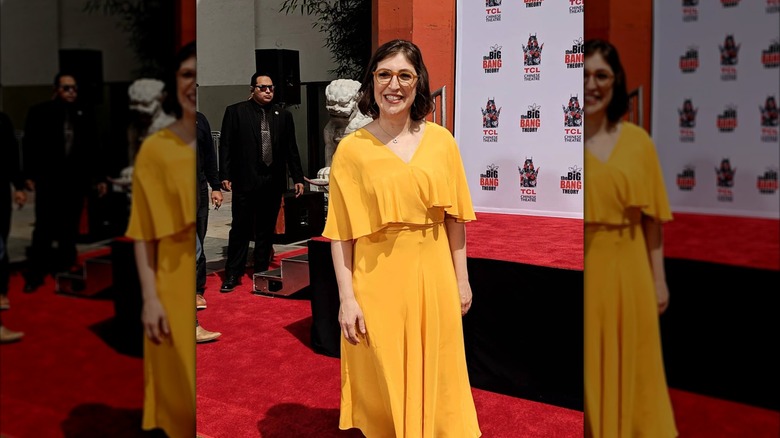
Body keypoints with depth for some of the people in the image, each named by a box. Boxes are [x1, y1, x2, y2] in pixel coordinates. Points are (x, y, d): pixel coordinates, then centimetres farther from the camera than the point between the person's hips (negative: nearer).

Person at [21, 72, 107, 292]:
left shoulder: (85, 115, 7)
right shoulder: (40, 112, -1)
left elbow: (93, 151, 9)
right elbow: (30, 146, -2)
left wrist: (98, 178, 7)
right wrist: (30, 175, -8)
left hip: (75, 181, 3)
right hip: (48, 181, -3)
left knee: (70, 229, 9)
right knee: (44, 229, 0)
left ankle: (66, 268, 20)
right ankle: (35, 275, 6)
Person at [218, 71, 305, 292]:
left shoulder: (283, 115, 10)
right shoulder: (235, 112, 2)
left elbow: (291, 149, 11)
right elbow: (226, 146, 0)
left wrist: (298, 178, 7)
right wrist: (225, 176, -8)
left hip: (273, 182, 3)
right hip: (245, 181, -3)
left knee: (266, 231, 10)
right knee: (241, 229, 2)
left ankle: (261, 272, 20)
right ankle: (232, 275, 10)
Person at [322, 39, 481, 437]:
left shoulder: (441, 141, 0)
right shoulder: (352, 149, -7)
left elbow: (454, 217, 5)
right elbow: (341, 232, -7)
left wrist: (461, 279, 5)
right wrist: (347, 298, -10)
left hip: (433, 276, 2)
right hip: (377, 279, -2)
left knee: (434, 376, 14)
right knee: (383, 379, 11)